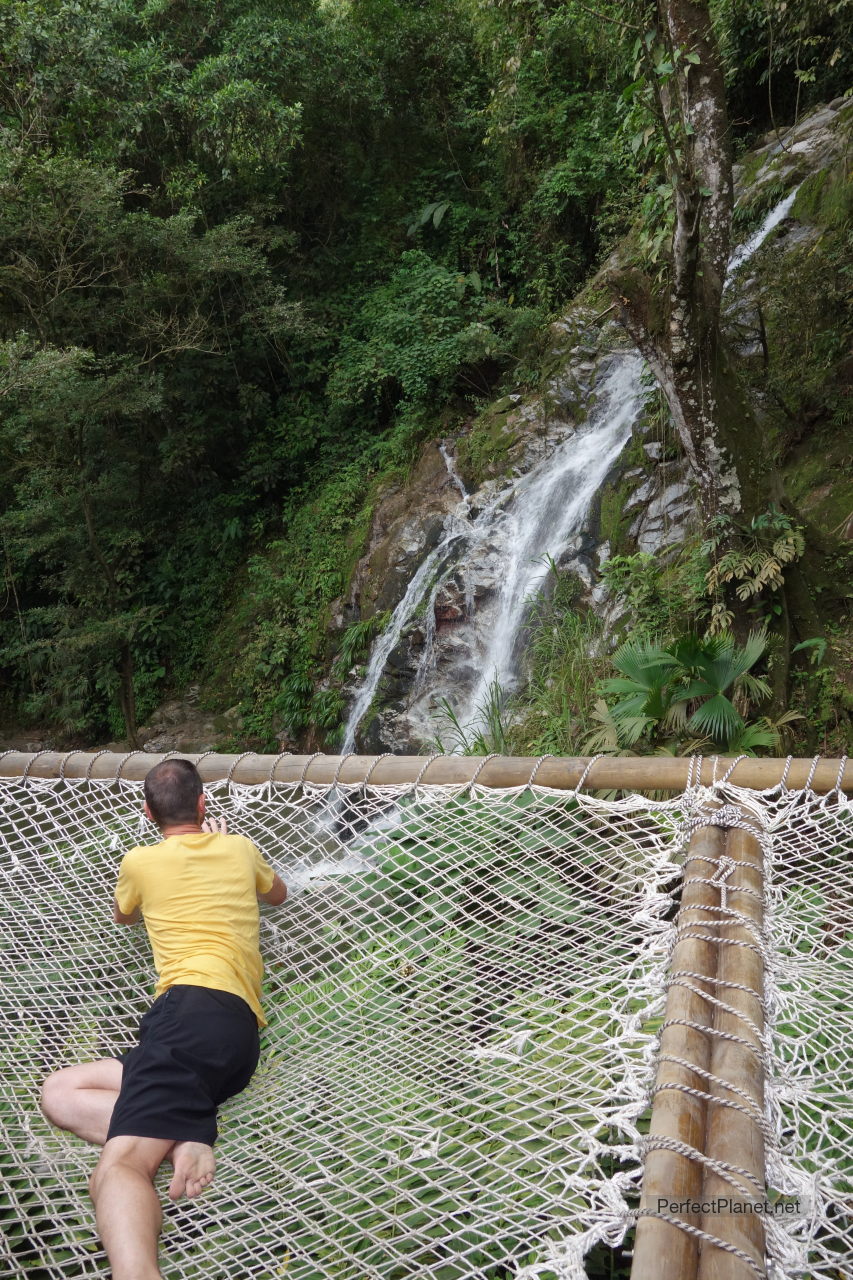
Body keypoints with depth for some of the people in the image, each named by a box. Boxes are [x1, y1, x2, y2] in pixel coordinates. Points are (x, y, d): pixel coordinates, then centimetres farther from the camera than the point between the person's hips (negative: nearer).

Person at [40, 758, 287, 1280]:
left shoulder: (139, 862, 12)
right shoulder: (239, 849, 20)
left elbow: (124, 916, 37)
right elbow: (280, 893, 44)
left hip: (194, 1010, -6)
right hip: (242, 1035, 6)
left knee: (118, 1169, -25)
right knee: (60, 1090, 12)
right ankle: (189, 1138, -14)